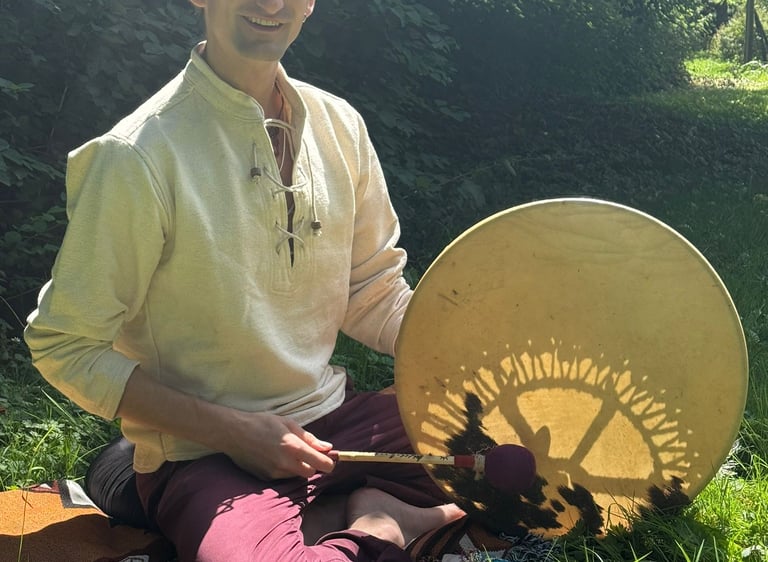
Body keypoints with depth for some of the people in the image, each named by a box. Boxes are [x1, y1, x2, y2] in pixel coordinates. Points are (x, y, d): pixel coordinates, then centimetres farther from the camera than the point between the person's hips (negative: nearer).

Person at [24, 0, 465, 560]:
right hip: (201, 456, -5)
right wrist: (230, 431, -17)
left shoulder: (339, 125, 1)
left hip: (334, 416, 5)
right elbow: (64, 346, -11)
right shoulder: (138, 156, -18)